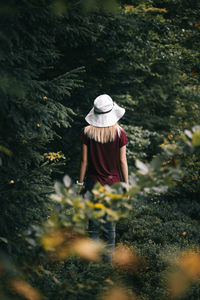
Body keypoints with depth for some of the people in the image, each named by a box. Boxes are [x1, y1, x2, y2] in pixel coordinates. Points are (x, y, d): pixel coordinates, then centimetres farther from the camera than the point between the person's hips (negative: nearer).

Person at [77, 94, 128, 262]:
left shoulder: (88, 132, -9)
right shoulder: (119, 133, -11)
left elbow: (84, 160, -4)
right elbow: (123, 161, -6)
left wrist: (80, 182, 6)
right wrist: (126, 184, 4)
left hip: (93, 183, 1)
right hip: (113, 183, 0)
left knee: (93, 222, 12)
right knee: (110, 223, 11)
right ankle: (108, 255, 19)